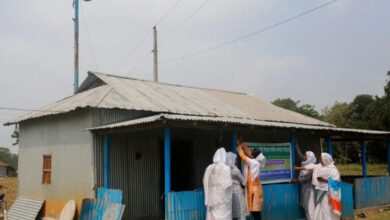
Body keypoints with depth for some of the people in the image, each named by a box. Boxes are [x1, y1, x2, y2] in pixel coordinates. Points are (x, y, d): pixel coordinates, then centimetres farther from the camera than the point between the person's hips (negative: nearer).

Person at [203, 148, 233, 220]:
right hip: (223, 198, -5)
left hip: (211, 199, 5)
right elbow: (228, 184, -13)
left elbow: (205, 182, 8)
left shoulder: (209, 168, 4)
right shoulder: (225, 168, -12)